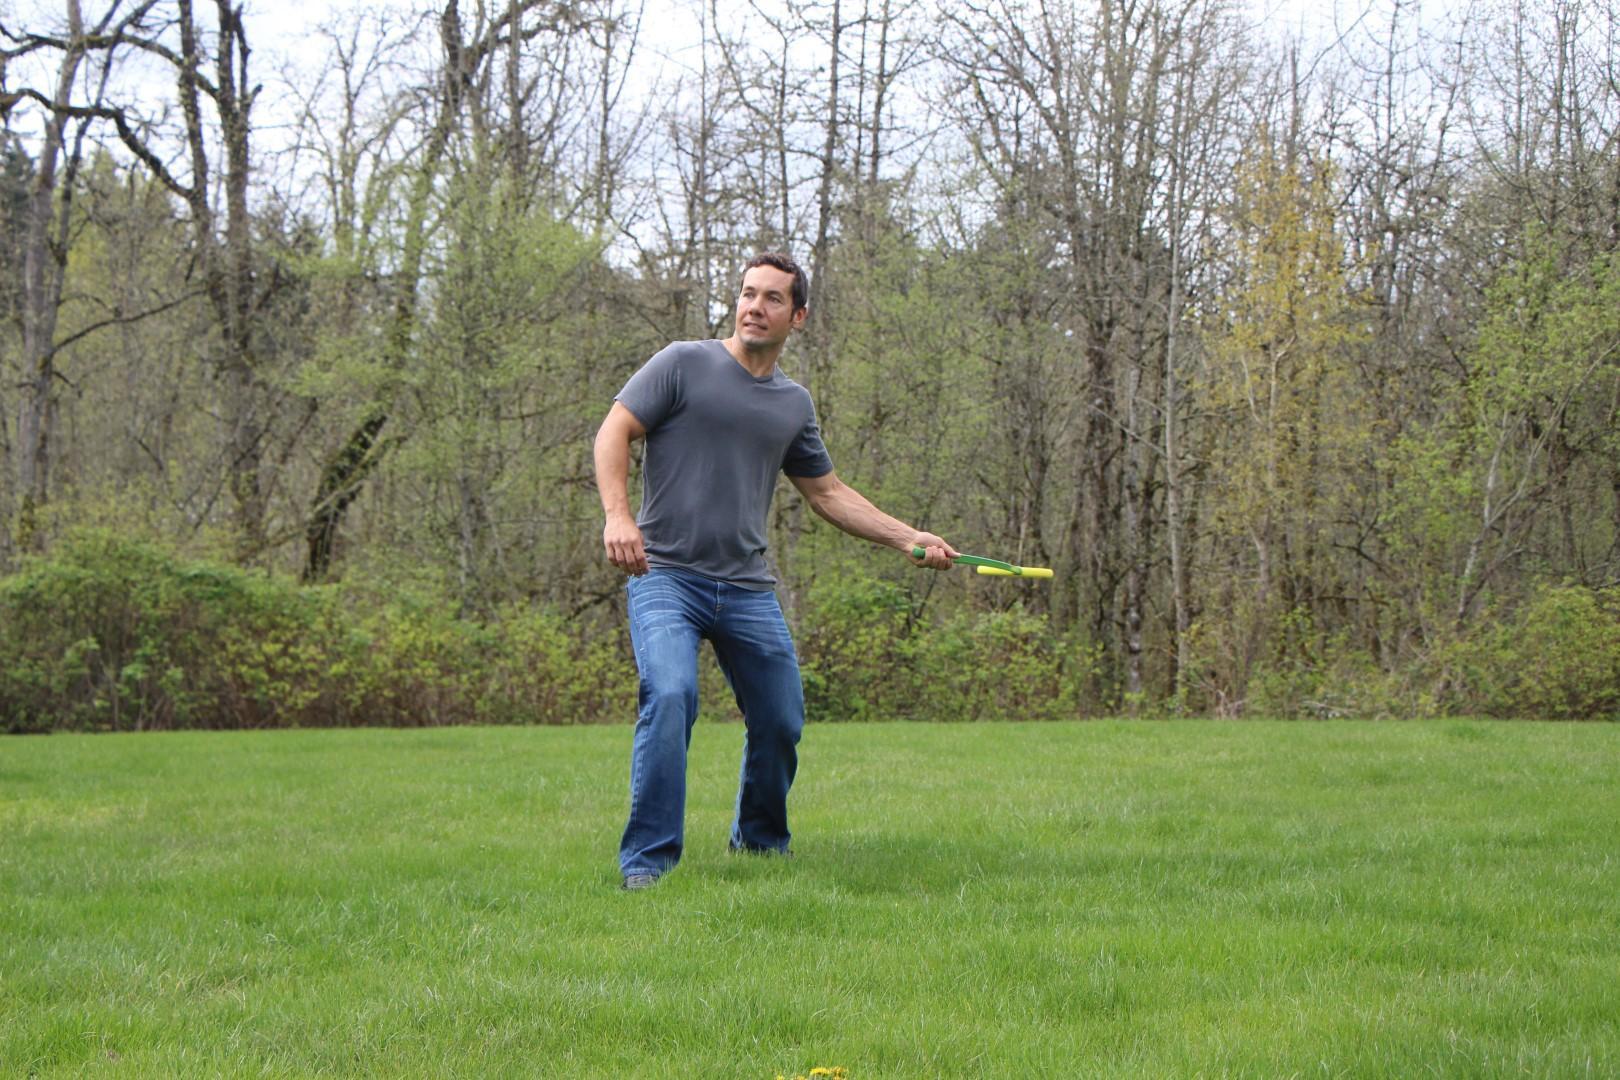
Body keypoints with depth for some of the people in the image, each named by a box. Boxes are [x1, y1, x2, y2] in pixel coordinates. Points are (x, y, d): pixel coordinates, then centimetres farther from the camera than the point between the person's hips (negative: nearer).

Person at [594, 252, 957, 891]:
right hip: (665, 576, -5)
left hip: (749, 591, 5)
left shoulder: (794, 404, 15)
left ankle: (761, 844, 32)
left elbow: (827, 492, 24)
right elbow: (614, 431, -3)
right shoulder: (684, 364, 1)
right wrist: (617, 515, -19)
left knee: (781, 722, 5)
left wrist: (908, 538, 18)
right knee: (670, 696, -26)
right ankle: (647, 860, -18)